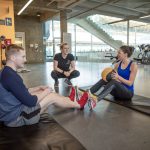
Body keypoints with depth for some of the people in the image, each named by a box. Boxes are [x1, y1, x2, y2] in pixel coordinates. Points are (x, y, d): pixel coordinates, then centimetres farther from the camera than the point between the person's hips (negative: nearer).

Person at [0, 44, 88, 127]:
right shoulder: (11, 76, -27)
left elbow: (23, 92, 15)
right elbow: (30, 102, -24)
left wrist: (39, 88, 6)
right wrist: (46, 92, -7)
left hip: (13, 111, 9)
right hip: (15, 117, -9)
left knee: (49, 93, 13)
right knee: (52, 96, -2)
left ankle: (69, 101, 33)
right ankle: (78, 105, 19)